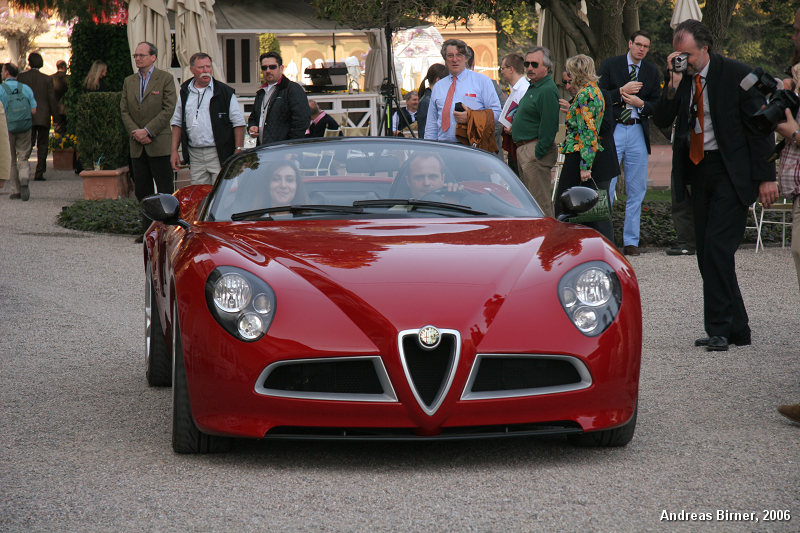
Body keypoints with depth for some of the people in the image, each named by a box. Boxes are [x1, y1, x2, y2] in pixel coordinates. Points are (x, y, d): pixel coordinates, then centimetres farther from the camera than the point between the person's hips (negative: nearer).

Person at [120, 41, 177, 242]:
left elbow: (168, 109, -9)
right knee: (142, 190, 7)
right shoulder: (129, 82, 14)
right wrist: (135, 133, -7)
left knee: (165, 191, -3)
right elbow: (124, 111, 10)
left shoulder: (165, 79, -1)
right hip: (137, 146, 5)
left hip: (159, 144, -5)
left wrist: (147, 131, -15)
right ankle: (148, 229, 15)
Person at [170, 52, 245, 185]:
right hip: (195, 157, 4)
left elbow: (238, 123, 0)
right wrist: (174, 151, 10)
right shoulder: (185, 93, 13)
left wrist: (238, 150, -8)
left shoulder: (225, 92, 1)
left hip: (219, 156, -4)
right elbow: (177, 123, 18)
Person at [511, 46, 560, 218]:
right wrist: (514, 125, 15)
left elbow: (549, 127, -21)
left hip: (536, 150, -11)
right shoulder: (533, 87, 17)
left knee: (540, 202, -9)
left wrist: (538, 153, -21)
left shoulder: (548, 90, -16)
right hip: (523, 149, 11)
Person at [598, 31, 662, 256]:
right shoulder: (610, 65, 3)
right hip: (612, 131, -3)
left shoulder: (652, 72, 11)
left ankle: (631, 242, 10)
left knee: (636, 191, 4)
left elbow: (657, 105, 10)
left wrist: (641, 103, -9)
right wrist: (622, 92, -15)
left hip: (638, 132, 3)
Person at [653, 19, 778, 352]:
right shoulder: (680, 78, 5)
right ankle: (737, 330, 16)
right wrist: (674, 84, -14)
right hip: (698, 171, 7)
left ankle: (719, 329, -8)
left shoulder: (736, 75, -10)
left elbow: (760, 126, -8)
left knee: (717, 248, -15)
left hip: (731, 172, -7)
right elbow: (662, 121, 0)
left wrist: (766, 177, -11)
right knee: (707, 255, 7)